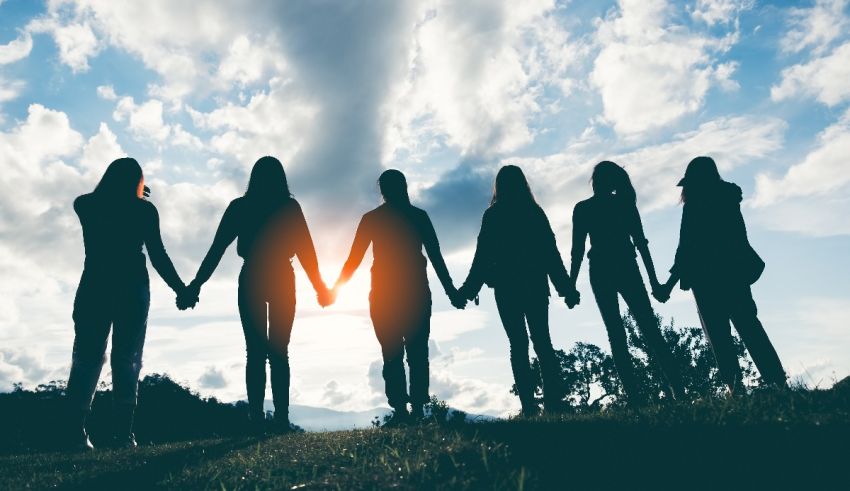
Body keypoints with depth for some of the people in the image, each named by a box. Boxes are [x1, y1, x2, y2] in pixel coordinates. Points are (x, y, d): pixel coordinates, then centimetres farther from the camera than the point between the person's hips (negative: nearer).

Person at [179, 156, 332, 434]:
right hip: (282, 282, 0)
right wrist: (319, 286, 8)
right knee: (279, 352, 3)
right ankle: (281, 419, -3)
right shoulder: (289, 207, 1)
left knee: (255, 352, 2)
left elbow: (216, 249, 3)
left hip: (251, 282, 0)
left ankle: (257, 419, -5)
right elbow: (306, 250, 0)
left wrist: (195, 286, 6)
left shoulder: (240, 207, 4)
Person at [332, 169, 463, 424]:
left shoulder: (371, 218, 3)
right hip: (416, 293, 1)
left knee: (392, 354, 2)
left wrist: (335, 289, 11)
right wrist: (450, 290, 7)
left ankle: (400, 409, -5)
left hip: (384, 294, -1)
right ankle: (418, 408, -2)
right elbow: (436, 256, 3)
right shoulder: (419, 216, 5)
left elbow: (354, 258, 2)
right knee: (417, 352, 4)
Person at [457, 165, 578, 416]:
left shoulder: (493, 215, -2)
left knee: (518, 345, 1)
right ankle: (554, 401, 1)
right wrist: (566, 288, 7)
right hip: (536, 285, 2)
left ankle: (529, 405, -3)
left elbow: (482, 255, -4)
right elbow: (551, 253, 4)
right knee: (543, 341, 7)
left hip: (507, 287, -2)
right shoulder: (535, 212, 5)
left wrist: (468, 289, 3)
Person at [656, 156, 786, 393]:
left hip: (707, 276, -5)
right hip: (736, 270, 6)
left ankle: (735, 387, -9)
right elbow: (739, 238, 13)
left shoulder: (694, 205, -8)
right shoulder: (729, 198, 9)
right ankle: (779, 383, 5)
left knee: (718, 334, -2)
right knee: (749, 327, 9)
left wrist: (669, 284, -7)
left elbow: (686, 248, -11)